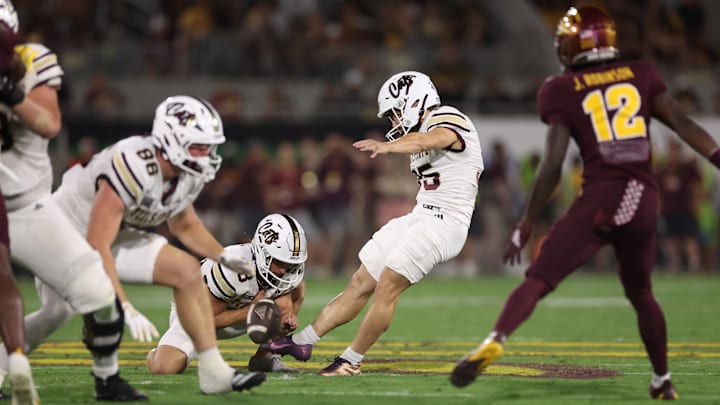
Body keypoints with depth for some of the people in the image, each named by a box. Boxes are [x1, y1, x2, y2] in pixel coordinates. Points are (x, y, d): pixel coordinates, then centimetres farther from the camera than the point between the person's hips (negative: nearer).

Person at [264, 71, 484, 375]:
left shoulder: (447, 120, -13)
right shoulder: (421, 131, 17)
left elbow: (428, 141, -35)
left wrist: (387, 146, -52)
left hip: (444, 223, -9)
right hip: (420, 217, 9)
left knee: (387, 285, -13)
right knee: (362, 283, 8)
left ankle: (351, 361, -3)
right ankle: (302, 341, 11)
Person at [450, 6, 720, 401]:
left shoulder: (562, 90, 4)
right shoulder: (641, 74, 13)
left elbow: (552, 165, -1)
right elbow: (683, 125, 6)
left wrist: (527, 223, 5)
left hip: (600, 196, -4)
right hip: (645, 198, 4)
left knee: (538, 280, -7)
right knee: (640, 292, 25)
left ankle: (495, 341, -31)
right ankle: (662, 382, 30)